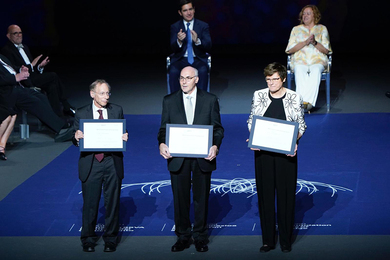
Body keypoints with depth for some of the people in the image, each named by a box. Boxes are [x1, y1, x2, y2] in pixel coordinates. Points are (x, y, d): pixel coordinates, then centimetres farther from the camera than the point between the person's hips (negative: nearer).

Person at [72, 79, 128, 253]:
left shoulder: (117, 110, 7)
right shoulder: (81, 114, 3)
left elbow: (123, 135, 8)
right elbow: (76, 141, 4)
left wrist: (124, 138, -14)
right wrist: (77, 137, -18)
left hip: (112, 162, 1)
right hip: (90, 164, -1)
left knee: (112, 203, 6)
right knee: (90, 204, 5)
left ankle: (110, 239, 19)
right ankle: (88, 240, 18)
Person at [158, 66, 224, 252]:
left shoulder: (210, 100, 4)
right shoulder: (169, 101, 7)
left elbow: (218, 128, 3)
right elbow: (164, 128, 6)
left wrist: (215, 146, -14)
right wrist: (162, 143, -14)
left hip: (202, 158, -1)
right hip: (178, 158, 1)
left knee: (201, 198, 6)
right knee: (180, 198, 6)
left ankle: (200, 237, 17)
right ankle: (183, 237, 16)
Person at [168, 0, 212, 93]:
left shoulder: (203, 26, 6)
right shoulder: (175, 27, 8)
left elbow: (208, 47, -4)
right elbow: (173, 48, -2)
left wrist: (197, 41, -26)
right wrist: (179, 41, -27)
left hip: (198, 60, 0)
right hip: (181, 60, 1)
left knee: (203, 71, -34)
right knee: (173, 72, -32)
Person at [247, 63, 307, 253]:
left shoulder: (294, 98, -1)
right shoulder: (258, 96, 4)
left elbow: (301, 125, 4)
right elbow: (251, 121, 11)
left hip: (286, 152, -2)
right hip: (262, 152, 2)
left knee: (286, 194, 2)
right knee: (265, 194, 5)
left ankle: (286, 240, 13)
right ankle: (268, 240, 13)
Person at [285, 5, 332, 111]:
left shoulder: (322, 29, 16)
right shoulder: (296, 29, 18)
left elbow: (326, 50, 9)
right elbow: (289, 50, 7)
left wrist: (315, 43, -10)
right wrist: (306, 42, -6)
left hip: (317, 60, 0)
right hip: (300, 60, 0)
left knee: (316, 70, -38)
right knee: (299, 70, -37)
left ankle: (309, 101, -51)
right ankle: (303, 101, -49)